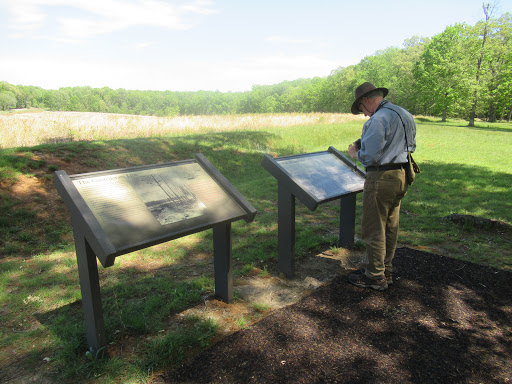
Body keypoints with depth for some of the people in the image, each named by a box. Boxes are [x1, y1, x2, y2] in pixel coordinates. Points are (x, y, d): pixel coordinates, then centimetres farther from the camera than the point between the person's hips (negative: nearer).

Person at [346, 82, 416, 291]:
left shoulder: (378, 119, -18)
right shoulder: (405, 115, 12)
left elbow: (369, 156, -21)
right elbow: (411, 146, 21)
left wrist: (355, 153, -2)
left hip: (382, 178, -10)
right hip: (400, 175, 10)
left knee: (373, 230, 1)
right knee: (390, 227, 17)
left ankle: (375, 277, 11)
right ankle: (386, 271, 29)